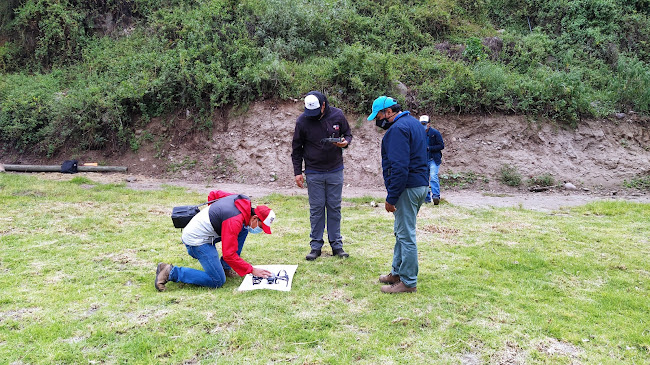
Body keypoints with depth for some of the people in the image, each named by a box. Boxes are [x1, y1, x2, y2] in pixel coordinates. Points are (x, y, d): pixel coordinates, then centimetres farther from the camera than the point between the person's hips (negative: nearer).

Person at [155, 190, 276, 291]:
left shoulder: (242, 200, -1)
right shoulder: (234, 221, -27)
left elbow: (213, 194, 15)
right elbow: (229, 255, -26)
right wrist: (252, 270, -19)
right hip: (197, 240, -10)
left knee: (243, 229, 6)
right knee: (218, 281, -10)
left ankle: (225, 267, 11)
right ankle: (171, 272, -6)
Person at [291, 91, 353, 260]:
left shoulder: (337, 115, -6)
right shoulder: (302, 121, -7)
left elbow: (348, 134, 10)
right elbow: (296, 148, 2)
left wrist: (345, 142, -14)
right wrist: (297, 172, 0)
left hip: (335, 171, 1)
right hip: (313, 173, -1)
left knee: (334, 208, 7)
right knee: (316, 209, 4)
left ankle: (336, 244, 17)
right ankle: (316, 245, 14)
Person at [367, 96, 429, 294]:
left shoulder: (398, 129, -16)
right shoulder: (413, 123, 16)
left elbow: (399, 167, -23)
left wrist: (391, 198, -19)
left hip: (408, 188, -11)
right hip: (420, 183, 11)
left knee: (406, 235, -3)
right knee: (402, 232, 19)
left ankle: (408, 282, 4)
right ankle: (397, 272, 30)